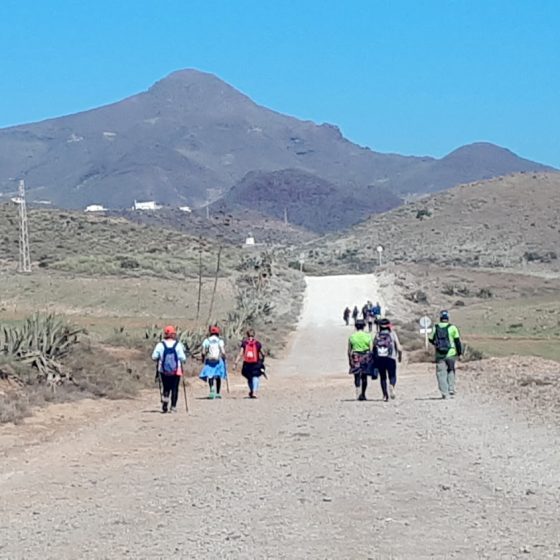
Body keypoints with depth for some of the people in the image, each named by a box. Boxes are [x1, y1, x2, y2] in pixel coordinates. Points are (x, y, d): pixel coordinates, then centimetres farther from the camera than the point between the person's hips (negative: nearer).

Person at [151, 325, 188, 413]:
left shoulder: (160, 345, -7)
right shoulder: (178, 345, -9)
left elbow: (154, 357, -7)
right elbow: (183, 358, -10)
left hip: (163, 371, 1)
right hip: (176, 371, -1)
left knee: (166, 388, 14)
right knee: (175, 389, 8)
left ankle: (164, 406, 2)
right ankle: (173, 407, 6)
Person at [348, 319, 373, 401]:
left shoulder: (352, 336, 1)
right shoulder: (368, 336, -1)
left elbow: (349, 351, 3)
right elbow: (371, 349, -3)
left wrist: (349, 360, 11)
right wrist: (372, 360, 5)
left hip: (355, 358, 0)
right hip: (366, 359, 0)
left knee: (357, 377, 1)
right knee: (364, 377, 11)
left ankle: (358, 394, -13)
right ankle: (363, 394, 15)